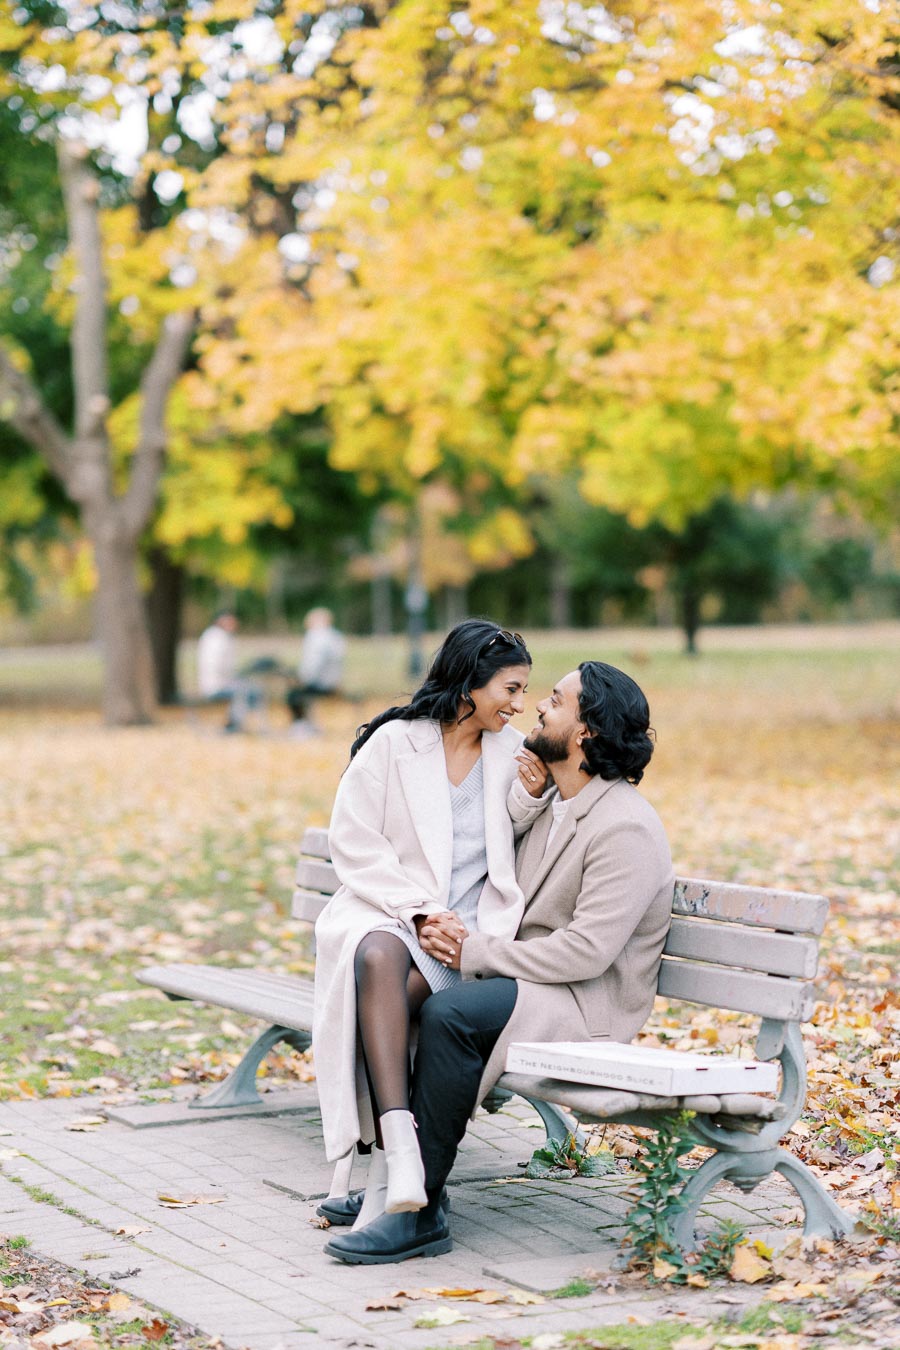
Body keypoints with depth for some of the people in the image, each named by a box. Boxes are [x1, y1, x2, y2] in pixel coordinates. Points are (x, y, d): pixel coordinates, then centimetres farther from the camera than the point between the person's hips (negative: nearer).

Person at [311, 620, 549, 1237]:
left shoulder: (514, 754, 11)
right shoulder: (394, 742, 2)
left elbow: (525, 862, 13)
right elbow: (354, 843, -2)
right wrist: (418, 910, -12)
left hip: (465, 928, 2)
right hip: (383, 911, -1)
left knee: (413, 991, -32)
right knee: (379, 958, -38)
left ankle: (386, 1174, -30)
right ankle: (401, 1146, -46)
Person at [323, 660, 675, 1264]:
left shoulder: (626, 828, -17)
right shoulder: (554, 802, 12)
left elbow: (586, 950, -23)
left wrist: (476, 952, -17)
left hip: (591, 1004, -9)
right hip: (528, 981, 9)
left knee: (451, 1012, -32)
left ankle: (421, 1213, -25)